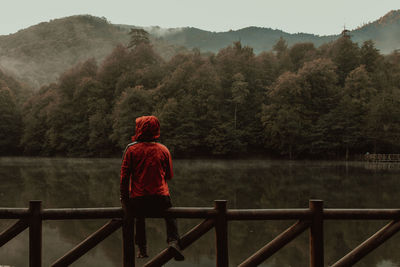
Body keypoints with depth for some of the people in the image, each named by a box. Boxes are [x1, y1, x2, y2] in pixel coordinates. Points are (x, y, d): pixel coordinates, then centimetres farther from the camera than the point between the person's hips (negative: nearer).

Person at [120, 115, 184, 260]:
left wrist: (124, 197, 5)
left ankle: (142, 248, 26)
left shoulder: (131, 149, -4)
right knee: (170, 214, 28)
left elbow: (124, 175, -4)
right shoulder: (163, 149, 1)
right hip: (160, 198, 0)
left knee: (139, 216, 32)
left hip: (138, 199, 0)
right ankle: (173, 240, 5)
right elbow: (169, 175, 9)